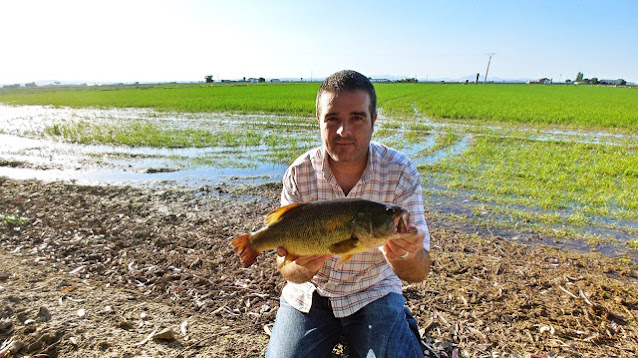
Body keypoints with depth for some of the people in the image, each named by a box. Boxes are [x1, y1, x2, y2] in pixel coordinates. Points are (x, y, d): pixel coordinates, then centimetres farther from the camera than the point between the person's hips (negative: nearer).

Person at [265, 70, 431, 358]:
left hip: (374, 293, -1)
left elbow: (420, 272, -16)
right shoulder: (299, 174, -14)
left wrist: (402, 257, -39)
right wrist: (304, 267, -34)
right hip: (309, 294, 1)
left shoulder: (400, 171, -15)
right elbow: (286, 266, -11)